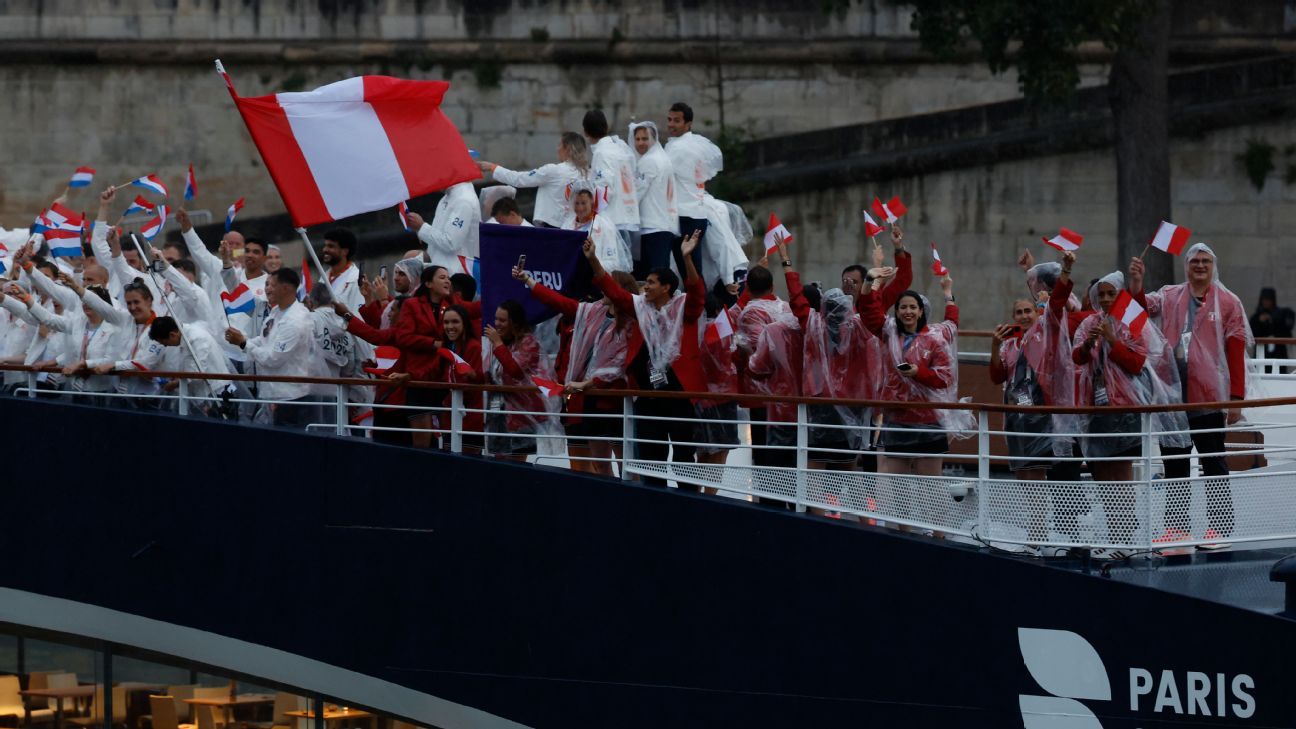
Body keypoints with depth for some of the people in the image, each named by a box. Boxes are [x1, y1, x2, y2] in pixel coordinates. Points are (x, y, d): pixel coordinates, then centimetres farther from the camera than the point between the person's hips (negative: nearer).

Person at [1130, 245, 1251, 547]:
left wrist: (1237, 397, -10)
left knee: (1213, 463, 2)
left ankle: (1219, 527, 6)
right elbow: (1143, 304, -8)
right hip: (1172, 394, 4)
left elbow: (1237, 352, -5)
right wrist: (1136, 281, -28)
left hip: (1208, 397, -4)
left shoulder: (1228, 303, -2)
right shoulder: (1169, 297, 10)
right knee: (1174, 464, 10)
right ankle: (1177, 525, 18)